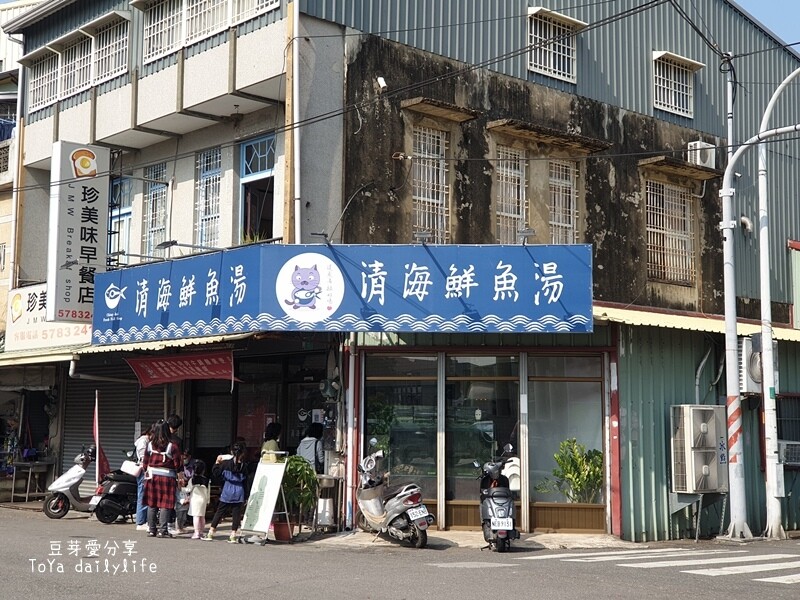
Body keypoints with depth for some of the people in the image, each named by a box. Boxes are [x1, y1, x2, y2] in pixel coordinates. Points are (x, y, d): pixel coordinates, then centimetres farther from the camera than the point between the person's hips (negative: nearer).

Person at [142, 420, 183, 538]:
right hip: (167, 478, -4)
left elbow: (145, 463, 7)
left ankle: (151, 529, 15)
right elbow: (178, 465, -8)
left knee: (151, 504, 10)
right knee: (165, 505, 0)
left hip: (152, 476, 4)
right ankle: (162, 530, -2)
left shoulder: (150, 445, 1)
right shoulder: (172, 447, -11)